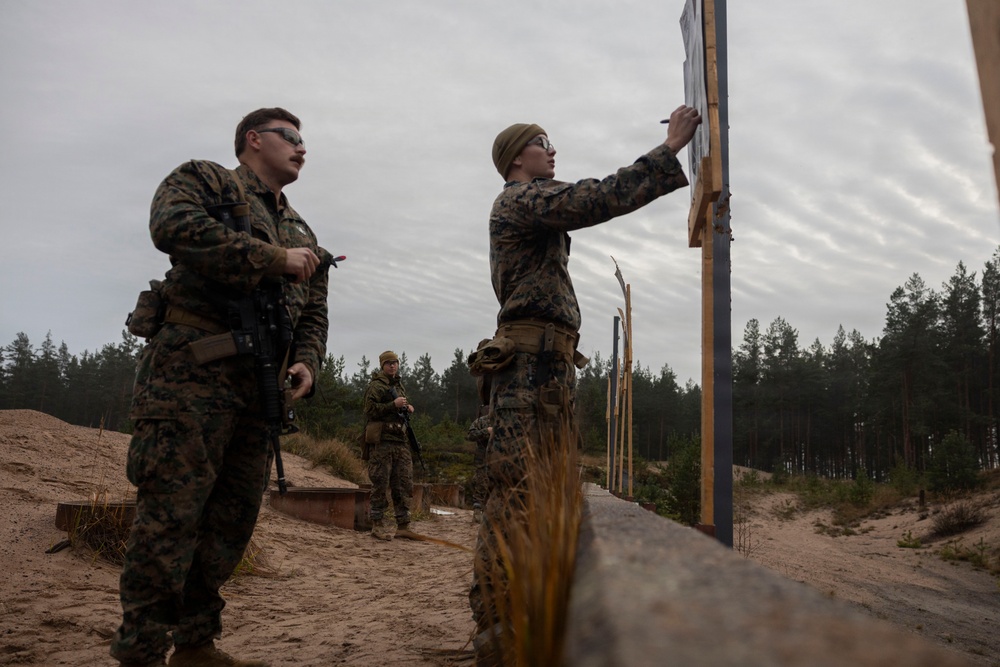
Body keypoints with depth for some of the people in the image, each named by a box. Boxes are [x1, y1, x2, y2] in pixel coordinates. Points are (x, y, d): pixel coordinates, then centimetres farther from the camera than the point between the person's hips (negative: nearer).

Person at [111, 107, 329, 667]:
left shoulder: (302, 233, 27)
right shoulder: (203, 180, 9)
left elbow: (314, 313, 24)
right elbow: (174, 227, -14)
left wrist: (307, 363, 2)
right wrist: (275, 259, -12)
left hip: (261, 387, 7)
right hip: (193, 370, -7)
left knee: (234, 517, 7)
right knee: (171, 511, -10)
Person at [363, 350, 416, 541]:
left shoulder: (399, 385, 20)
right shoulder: (375, 386, -3)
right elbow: (370, 411, -13)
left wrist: (407, 408, 10)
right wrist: (393, 405, -19)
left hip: (400, 440, 7)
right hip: (382, 441, -7)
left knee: (404, 483, 6)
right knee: (381, 483, -3)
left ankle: (403, 525, 13)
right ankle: (378, 525, 4)